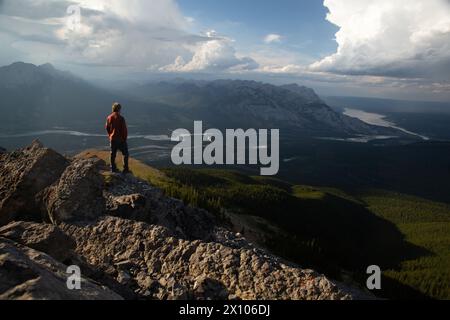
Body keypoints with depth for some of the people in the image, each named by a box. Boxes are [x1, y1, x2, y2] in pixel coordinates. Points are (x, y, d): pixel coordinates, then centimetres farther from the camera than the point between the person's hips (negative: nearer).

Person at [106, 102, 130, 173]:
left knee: (113, 154, 15)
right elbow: (125, 129, -16)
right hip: (121, 139, -5)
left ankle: (113, 168, 23)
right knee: (125, 154, 7)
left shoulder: (109, 118, 0)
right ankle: (125, 169, 7)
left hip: (112, 139, 5)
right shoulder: (121, 118, -18)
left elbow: (107, 128, 10)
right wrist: (125, 138, -3)